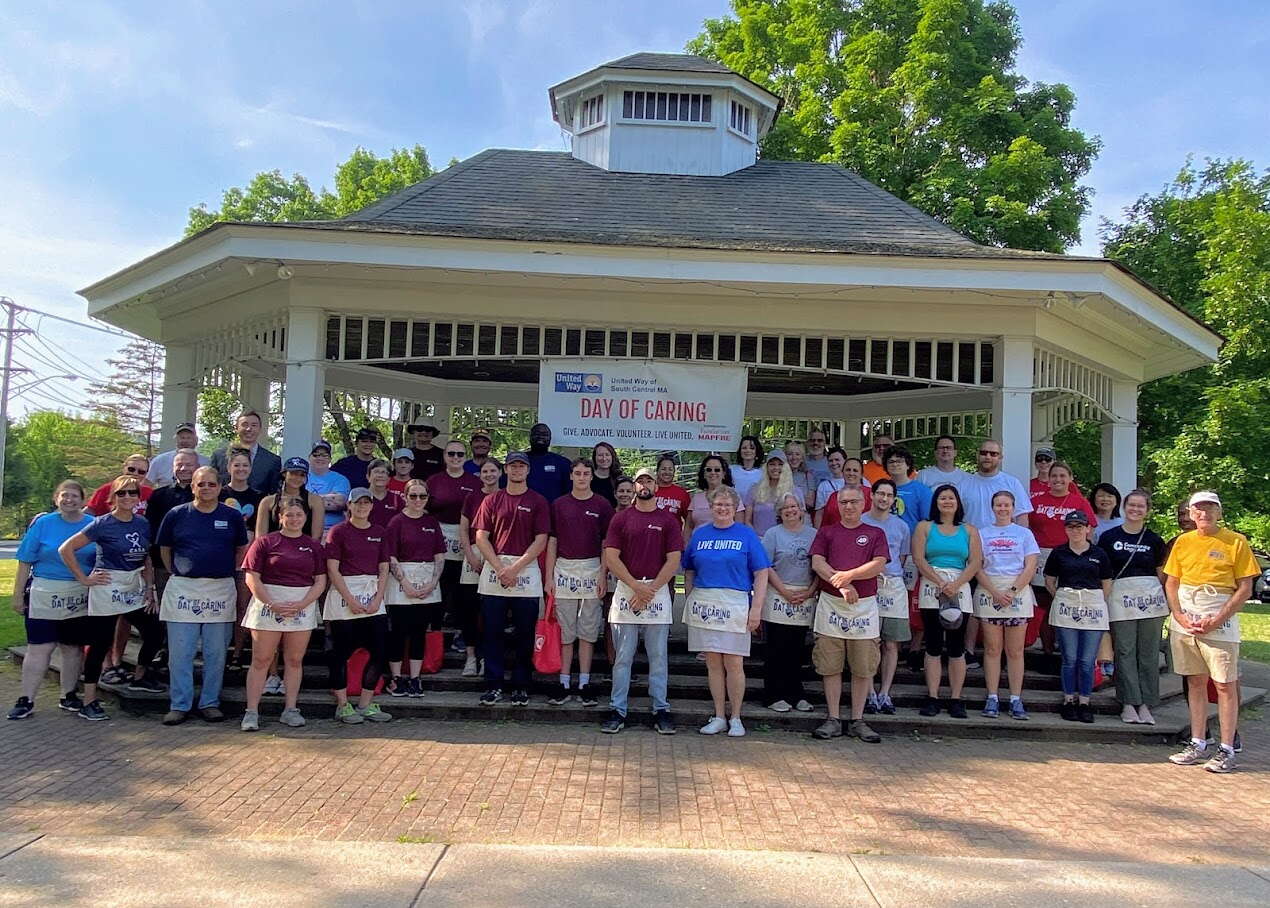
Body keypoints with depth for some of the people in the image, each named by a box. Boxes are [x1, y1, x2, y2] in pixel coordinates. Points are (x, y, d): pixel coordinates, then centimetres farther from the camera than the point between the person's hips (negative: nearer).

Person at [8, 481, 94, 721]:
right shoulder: (42, 523, -1)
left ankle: (68, 697, 23)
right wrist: (18, 595, 0)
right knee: (39, 649, -2)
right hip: (44, 596, -2)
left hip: (80, 599, 2)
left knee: (73, 648, 10)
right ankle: (26, 700, 8)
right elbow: (25, 562, 1)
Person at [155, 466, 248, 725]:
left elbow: (242, 550, 14)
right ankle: (179, 705, 11)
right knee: (180, 652, 2)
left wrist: (225, 573, 9)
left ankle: (210, 703, 16)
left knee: (216, 653, 6)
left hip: (221, 591, 1)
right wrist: (176, 573, 8)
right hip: (183, 590, 0)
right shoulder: (177, 515, 3)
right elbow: (164, 549, 13)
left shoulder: (232, 516, 4)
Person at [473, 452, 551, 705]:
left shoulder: (538, 502, 4)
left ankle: (521, 687, 12)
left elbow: (541, 541, -3)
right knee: (492, 632, 3)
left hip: (526, 572, -1)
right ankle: (493, 685, 12)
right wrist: (500, 568, -9)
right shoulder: (492, 500, 9)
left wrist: (515, 568, -12)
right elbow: (481, 537, 3)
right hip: (494, 569, 2)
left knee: (525, 634, 3)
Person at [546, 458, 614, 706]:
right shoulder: (559, 504, 6)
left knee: (588, 631, 4)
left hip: (592, 570, -1)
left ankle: (584, 685, 10)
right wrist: (549, 576, 1)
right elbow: (551, 542, 7)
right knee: (565, 631, 4)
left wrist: (604, 576, -4)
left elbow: (607, 544, 3)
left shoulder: (602, 505, 3)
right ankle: (564, 684, 10)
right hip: (564, 569, 1)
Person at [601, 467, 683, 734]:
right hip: (625, 591, 0)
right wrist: (636, 586, -11)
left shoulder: (668, 520, 5)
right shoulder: (621, 518, 6)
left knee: (658, 657, 5)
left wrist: (650, 589, -10)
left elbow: (674, 561, -1)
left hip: (657, 591, 0)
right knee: (622, 657, 3)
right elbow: (611, 557, -1)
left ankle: (661, 710, 12)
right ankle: (617, 710, 9)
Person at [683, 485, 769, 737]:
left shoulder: (747, 535, 2)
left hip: (735, 605, -3)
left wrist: (756, 608, -7)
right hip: (703, 604, 3)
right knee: (713, 663, 8)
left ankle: (735, 718, 13)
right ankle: (718, 717, 18)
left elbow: (761, 574, 0)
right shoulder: (699, 534, 11)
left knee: (734, 664, -2)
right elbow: (689, 573, 16)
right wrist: (688, 602, 9)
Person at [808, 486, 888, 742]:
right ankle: (833, 720, 9)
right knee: (831, 666, 2)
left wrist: (849, 574, -18)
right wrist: (842, 585, -14)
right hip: (831, 604, 0)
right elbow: (817, 562, -1)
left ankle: (858, 721, 12)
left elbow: (879, 564, -4)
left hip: (864, 606, 0)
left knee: (863, 668, 3)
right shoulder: (826, 532, 11)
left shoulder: (875, 534, 10)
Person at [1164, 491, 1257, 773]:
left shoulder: (1236, 542, -2)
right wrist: (1180, 617, -4)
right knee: (1195, 682, 9)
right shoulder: (1183, 542, 9)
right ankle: (1198, 745, 16)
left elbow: (1245, 589, -5)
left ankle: (1226, 750, 5)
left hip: (1220, 623, -4)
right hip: (1184, 621, 4)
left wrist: (1216, 620, -12)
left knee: (1225, 685, -2)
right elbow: (1170, 583, 11)